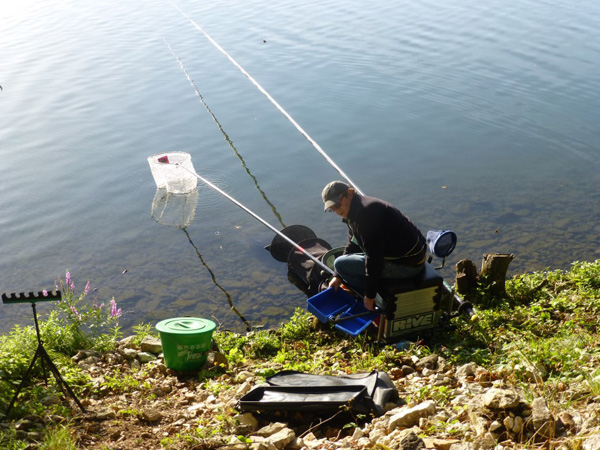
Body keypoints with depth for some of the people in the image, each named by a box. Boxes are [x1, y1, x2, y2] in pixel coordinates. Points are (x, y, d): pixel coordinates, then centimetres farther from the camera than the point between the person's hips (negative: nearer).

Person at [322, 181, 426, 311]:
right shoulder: (354, 212, 11)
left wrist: (370, 295, -17)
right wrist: (337, 276, 12)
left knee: (340, 263, -7)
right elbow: (352, 246, 20)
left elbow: (374, 256, -24)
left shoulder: (365, 212, -23)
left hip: (407, 264, -11)